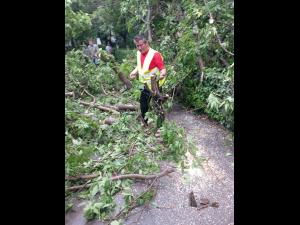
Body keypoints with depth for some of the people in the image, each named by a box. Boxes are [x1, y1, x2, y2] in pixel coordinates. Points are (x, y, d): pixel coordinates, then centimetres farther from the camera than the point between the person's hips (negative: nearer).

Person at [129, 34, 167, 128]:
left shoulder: (155, 54, -21)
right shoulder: (139, 53, 3)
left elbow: (163, 69, -26)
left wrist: (162, 74, -47)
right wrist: (135, 72, 3)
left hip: (155, 86, -8)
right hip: (145, 85, 8)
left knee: (158, 107, -2)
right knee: (143, 104, 21)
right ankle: (145, 123, 43)